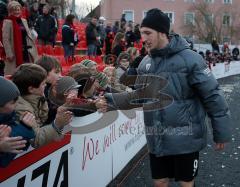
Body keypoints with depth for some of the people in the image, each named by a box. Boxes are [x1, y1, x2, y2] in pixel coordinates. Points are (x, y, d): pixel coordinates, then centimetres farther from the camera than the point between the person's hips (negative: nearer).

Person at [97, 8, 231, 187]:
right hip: (156, 140, 5)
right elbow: (141, 96, 14)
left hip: (185, 139, -5)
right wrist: (112, 101, 1)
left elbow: (212, 96, -11)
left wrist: (222, 132, -8)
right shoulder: (145, 63, 5)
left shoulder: (189, 59, -14)